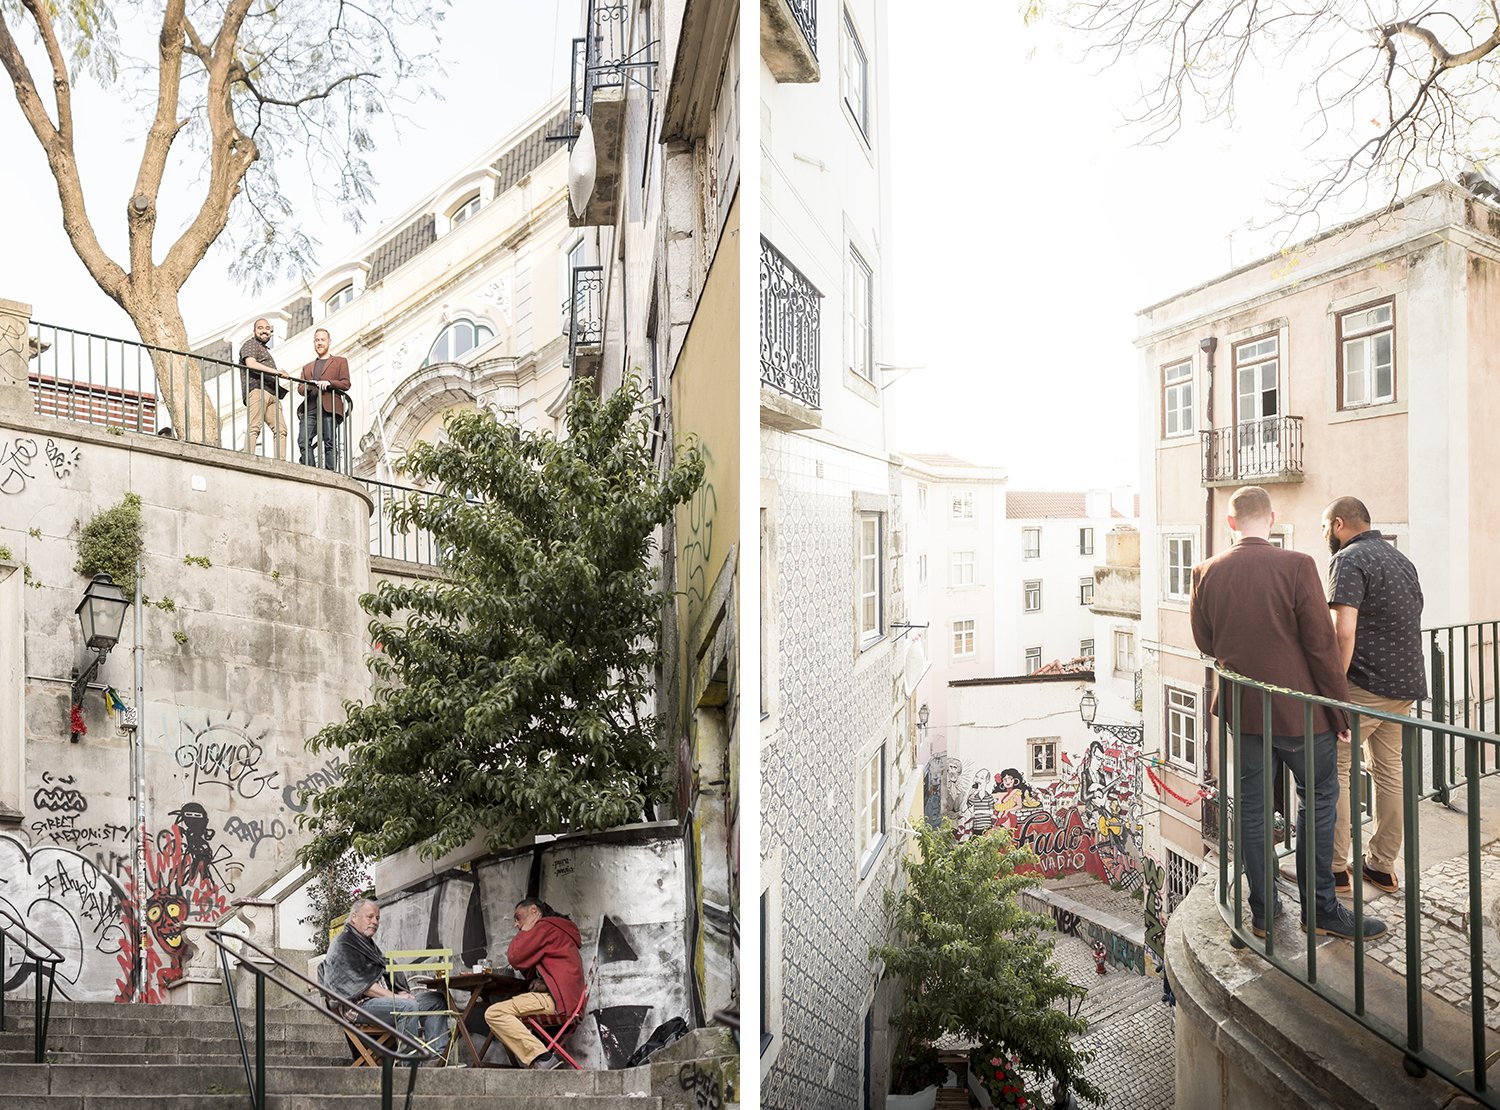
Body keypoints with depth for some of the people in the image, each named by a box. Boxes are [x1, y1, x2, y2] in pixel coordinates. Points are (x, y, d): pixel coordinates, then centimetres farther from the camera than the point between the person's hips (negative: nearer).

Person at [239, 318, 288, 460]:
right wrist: (275, 371, -16)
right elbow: (251, 364, -10)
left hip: (271, 393, 8)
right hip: (257, 389, -8)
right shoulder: (251, 344, 10)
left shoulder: (265, 350, 36)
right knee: (254, 428, -18)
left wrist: (280, 387, 19)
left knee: (280, 429, -6)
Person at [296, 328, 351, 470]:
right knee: (303, 441, -15)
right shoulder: (307, 367, 32)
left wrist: (329, 383, -11)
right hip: (309, 409, 3)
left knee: (330, 443, -11)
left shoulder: (340, 361, 20)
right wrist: (309, 386, -4)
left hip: (329, 407, -3)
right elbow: (300, 388, 20)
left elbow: (346, 384, 7)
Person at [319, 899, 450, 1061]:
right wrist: (394, 997, -20)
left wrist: (400, 992, 1)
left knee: (436, 1000, -3)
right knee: (407, 1006, -34)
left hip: (384, 996, 10)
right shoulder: (343, 944, -6)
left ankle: (439, 1056, -12)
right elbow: (360, 983, -16)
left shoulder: (368, 943, 24)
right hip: (360, 1003, -10)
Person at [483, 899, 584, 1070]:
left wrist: (526, 929, 7)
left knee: (494, 1014, -16)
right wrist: (540, 981, 1)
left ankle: (542, 1059, -25)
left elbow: (515, 958, -8)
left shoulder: (545, 926, -3)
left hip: (558, 999, -11)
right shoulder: (557, 929, 28)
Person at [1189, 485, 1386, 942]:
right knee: (1318, 798, 14)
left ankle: (1263, 910, 20)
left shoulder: (1206, 573, -4)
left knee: (1253, 807, 11)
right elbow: (1321, 644, -12)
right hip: (1299, 707, -3)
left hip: (1242, 710, 3)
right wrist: (1340, 709, -3)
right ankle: (1319, 906, 19)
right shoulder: (1297, 566, -14)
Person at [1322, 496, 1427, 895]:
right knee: (1390, 772, 14)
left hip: (1367, 685, -9)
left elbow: (1343, 632, -22)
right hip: (1406, 683, 9)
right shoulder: (1400, 559, 17)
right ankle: (1383, 866, 22)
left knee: (1334, 768, 0)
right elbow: (1410, 622, 22)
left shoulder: (1349, 560, -12)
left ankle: (1335, 866, 4)